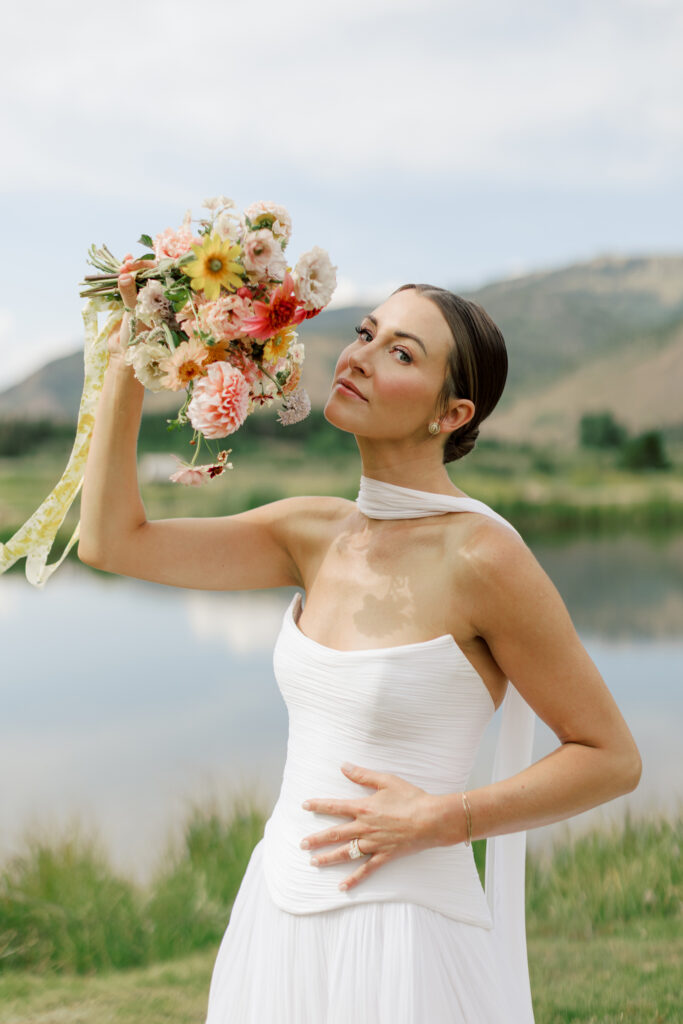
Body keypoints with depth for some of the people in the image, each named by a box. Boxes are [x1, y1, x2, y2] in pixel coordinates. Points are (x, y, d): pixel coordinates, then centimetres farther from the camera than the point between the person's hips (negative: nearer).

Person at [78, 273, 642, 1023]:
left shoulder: (482, 555, -16)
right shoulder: (315, 533, 2)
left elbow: (611, 757, -10)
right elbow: (112, 539, 0)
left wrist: (441, 820, -17)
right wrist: (128, 357, -2)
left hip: (399, 934, -6)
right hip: (280, 919, 6)